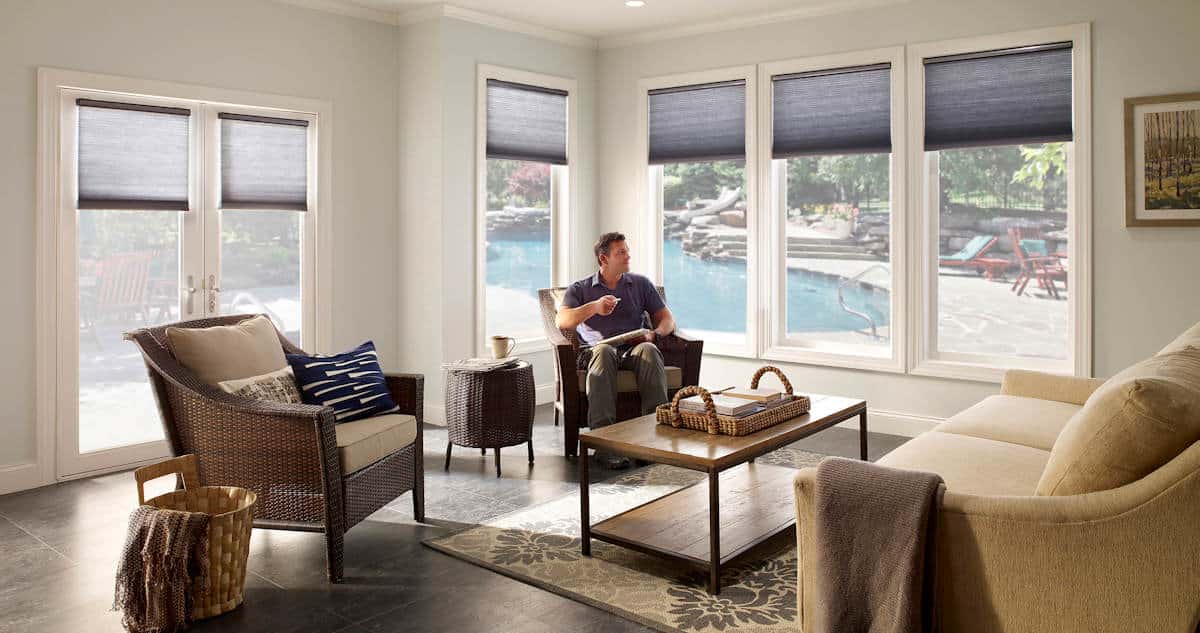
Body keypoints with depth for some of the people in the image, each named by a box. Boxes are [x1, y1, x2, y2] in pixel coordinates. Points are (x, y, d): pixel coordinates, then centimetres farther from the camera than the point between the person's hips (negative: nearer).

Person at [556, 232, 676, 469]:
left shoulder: (641, 284, 21)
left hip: (633, 349, 2)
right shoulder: (580, 289, 15)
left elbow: (667, 319, 16)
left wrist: (653, 334, -7)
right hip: (596, 350, -1)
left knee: (648, 350, -35)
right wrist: (594, 307, -16)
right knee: (603, 351, -39)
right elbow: (561, 321, -2)